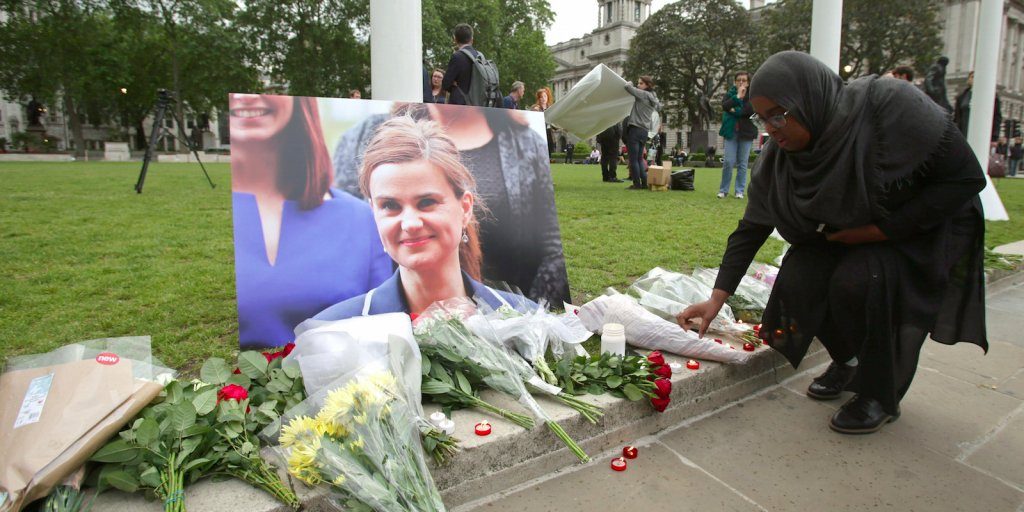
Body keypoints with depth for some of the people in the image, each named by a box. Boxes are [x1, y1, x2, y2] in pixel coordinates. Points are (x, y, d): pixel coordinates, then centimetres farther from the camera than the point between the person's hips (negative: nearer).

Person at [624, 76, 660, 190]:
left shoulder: (643, 94, -8)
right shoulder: (653, 98, 15)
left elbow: (628, 87, -16)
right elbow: (659, 106, 38)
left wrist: (629, 83, 5)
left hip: (635, 129, -8)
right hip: (645, 130, 8)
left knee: (633, 159, -4)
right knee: (639, 158, 15)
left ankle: (637, 184, -3)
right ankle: (644, 183, 13)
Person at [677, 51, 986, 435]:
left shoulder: (888, 105, -29)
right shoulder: (779, 155, -15)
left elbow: (966, 177, -22)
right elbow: (751, 228, -11)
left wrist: (884, 228, -25)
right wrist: (717, 298, -16)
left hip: (921, 232, -4)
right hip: (839, 236, 5)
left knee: (859, 281, -30)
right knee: (797, 281, -20)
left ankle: (882, 396, -5)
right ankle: (847, 360, 11)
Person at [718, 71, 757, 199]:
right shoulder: (730, 93, 8)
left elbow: (753, 110, -13)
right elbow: (725, 106, -11)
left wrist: (735, 111, -10)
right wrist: (738, 96, -16)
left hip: (746, 133, -1)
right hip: (731, 132, 1)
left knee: (743, 163, 2)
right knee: (728, 162, -4)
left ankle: (739, 191, 9)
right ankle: (723, 190, 7)